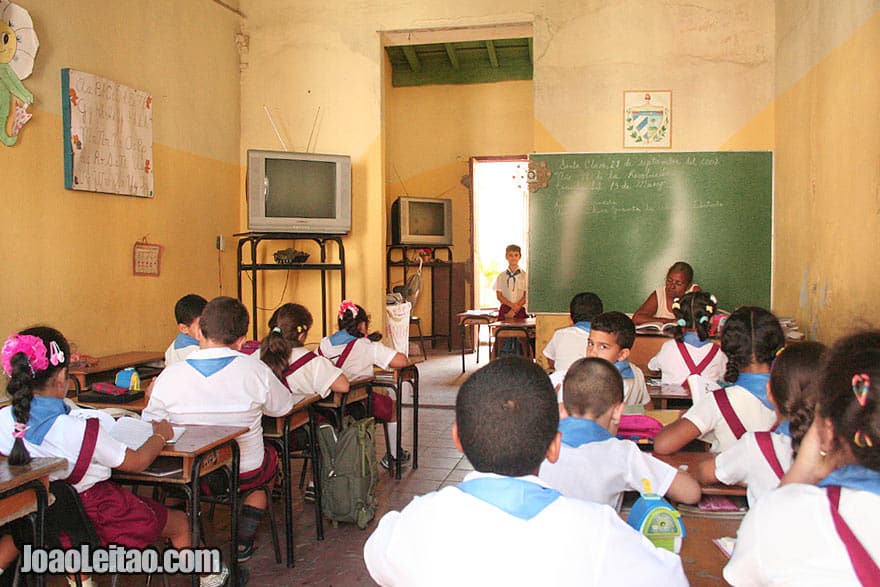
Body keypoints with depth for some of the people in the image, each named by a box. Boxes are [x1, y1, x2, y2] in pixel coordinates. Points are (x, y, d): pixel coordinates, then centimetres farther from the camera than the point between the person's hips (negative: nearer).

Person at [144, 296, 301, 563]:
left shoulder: (169, 376, -16)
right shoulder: (255, 369, -19)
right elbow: (282, 407, -2)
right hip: (246, 473, -2)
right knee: (271, 455, 30)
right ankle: (242, 542, 31)